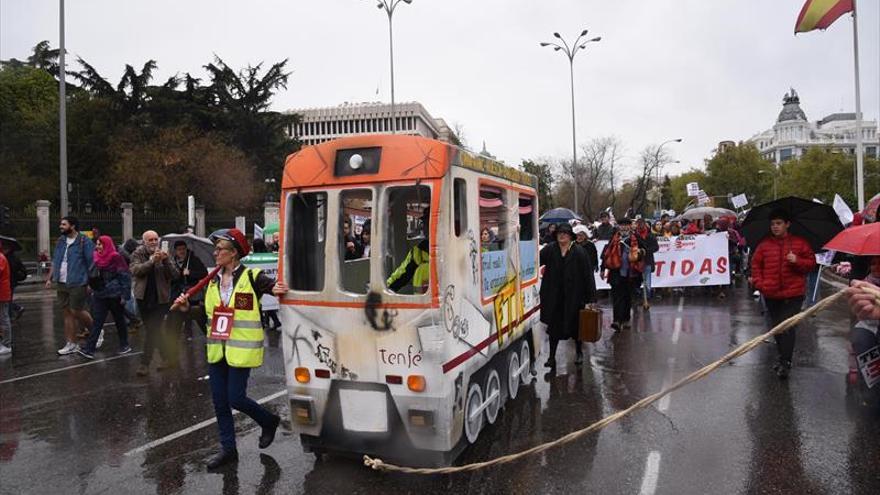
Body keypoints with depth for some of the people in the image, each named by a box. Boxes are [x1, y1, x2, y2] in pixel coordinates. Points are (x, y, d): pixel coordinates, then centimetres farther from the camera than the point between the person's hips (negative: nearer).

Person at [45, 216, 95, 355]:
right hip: (61, 284, 7)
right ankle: (71, 344, 17)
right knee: (67, 313, 10)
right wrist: (50, 278, 12)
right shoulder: (60, 241, 11)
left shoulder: (84, 242, -10)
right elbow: (55, 261, 18)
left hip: (77, 283, -7)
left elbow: (92, 263, -13)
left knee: (76, 311, -4)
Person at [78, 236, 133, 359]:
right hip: (100, 295, 5)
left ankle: (124, 345, 23)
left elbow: (125, 276, -14)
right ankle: (89, 349, -4)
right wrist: (93, 290, 15)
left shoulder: (116, 258, -12)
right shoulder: (97, 258, 7)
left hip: (115, 295, -5)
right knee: (97, 321, -1)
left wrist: (124, 295, -17)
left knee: (119, 320, 8)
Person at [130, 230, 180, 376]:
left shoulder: (163, 255, 2)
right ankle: (166, 357, 26)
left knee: (152, 331, -6)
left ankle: (145, 363, 1)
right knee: (156, 329, 13)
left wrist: (166, 261, -22)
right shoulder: (137, 254, 2)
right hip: (144, 298, 2)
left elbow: (175, 275, -7)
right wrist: (152, 261, -30)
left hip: (160, 298, -2)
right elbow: (135, 270, -17)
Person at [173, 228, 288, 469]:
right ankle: (228, 449, 25)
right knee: (220, 402, 10)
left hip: (241, 349, -6)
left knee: (236, 398, -5)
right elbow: (207, 312, 16)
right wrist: (187, 307, -1)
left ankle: (269, 422, 23)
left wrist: (278, 290, -39)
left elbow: (276, 287, -16)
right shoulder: (213, 280, 8)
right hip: (216, 349, 6)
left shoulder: (251, 277, -10)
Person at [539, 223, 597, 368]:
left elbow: (588, 275, -9)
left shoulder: (579, 252, -8)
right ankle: (552, 357, 16)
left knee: (575, 325, 15)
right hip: (554, 296, 2)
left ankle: (579, 352, 37)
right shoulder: (550, 249, -1)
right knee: (554, 326, 7)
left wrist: (590, 298, -11)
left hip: (574, 296, -1)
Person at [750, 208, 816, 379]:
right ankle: (783, 357, 31)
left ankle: (785, 363, -5)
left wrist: (797, 261, -15)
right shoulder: (764, 244, 4)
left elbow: (811, 262, 4)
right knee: (776, 327, 14)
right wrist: (758, 283, -5)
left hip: (793, 294, -3)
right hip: (771, 295, 3)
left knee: (788, 328, -10)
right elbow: (755, 264, 7)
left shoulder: (800, 243, 1)